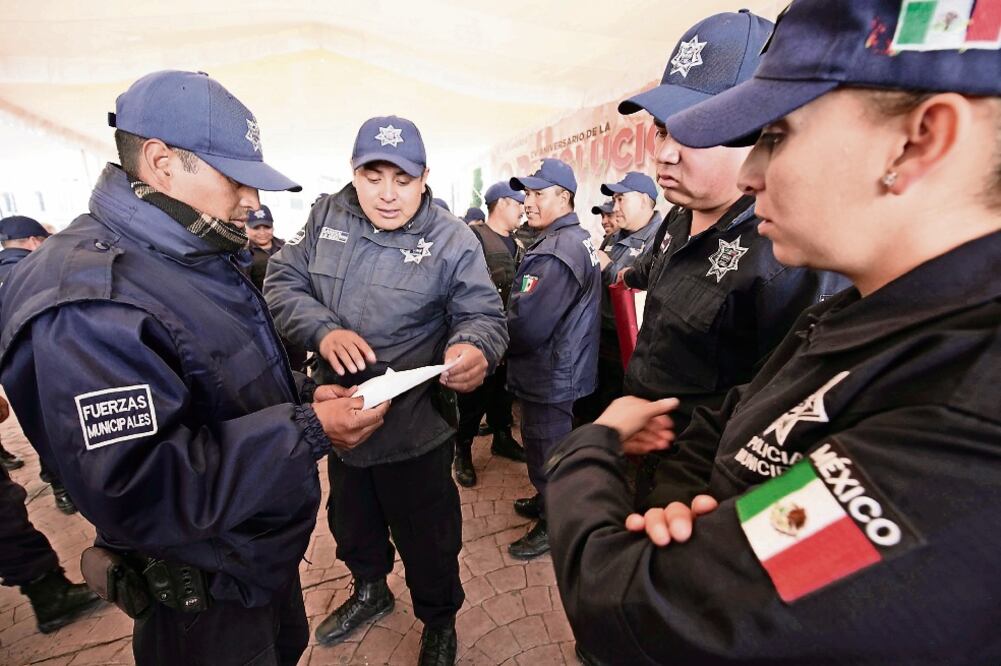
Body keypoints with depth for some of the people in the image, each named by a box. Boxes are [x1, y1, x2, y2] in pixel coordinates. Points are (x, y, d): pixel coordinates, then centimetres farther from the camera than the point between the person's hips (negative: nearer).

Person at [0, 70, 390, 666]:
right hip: (208, 599, -8)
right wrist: (307, 432, -32)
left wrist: (304, 394, -5)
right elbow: (136, 491, -33)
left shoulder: (202, 257, 4)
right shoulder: (87, 300, -28)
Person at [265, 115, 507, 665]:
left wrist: (475, 349, -38)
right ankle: (370, 590, 60)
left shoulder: (452, 239, -12)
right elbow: (282, 284, -1)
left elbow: (483, 314, -14)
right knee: (351, 520, 28)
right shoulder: (327, 216, -1)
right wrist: (323, 331, -21)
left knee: (427, 539, 14)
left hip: (415, 426, -4)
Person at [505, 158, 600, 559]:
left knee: (545, 449, 9)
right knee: (550, 444, 26)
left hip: (549, 377, -10)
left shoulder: (555, 254, -25)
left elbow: (526, 327, -29)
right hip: (564, 368, 10)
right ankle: (549, 501, 47)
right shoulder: (580, 239, 8)